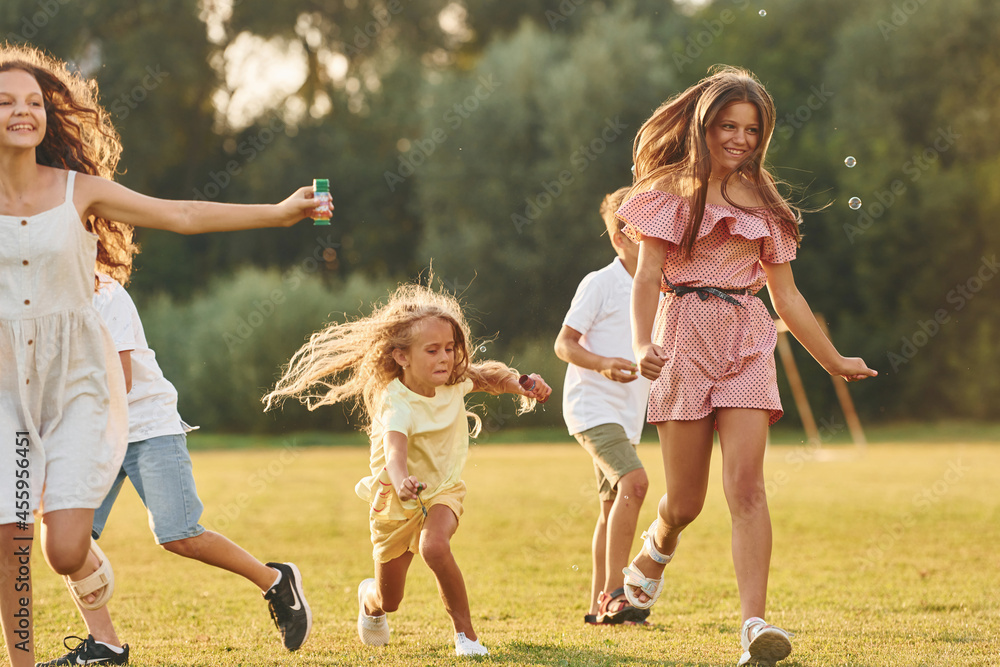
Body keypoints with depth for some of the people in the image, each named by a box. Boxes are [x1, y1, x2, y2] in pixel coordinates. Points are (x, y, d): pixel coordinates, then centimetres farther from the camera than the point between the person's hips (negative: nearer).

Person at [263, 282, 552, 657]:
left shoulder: (453, 383, -12)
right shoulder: (398, 405, -32)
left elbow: (488, 376, 10)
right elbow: (394, 453, -51)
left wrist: (521, 384, -10)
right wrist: (402, 483, -72)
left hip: (443, 489, 2)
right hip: (396, 500, -2)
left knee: (434, 546, -33)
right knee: (388, 600, 12)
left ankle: (466, 632, -20)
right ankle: (368, 598, 52)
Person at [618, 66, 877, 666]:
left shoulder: (762, 201, 15)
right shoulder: (671, 190, 5)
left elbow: (786, 296, 21)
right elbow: (647, 278, -4)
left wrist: (833, 360, 24)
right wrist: (642, 345, -22)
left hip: (747, 341, 2)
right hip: (686, 336, -2)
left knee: (746, 485, -16)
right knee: (686, 500, 2)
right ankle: (655, 552, 39)